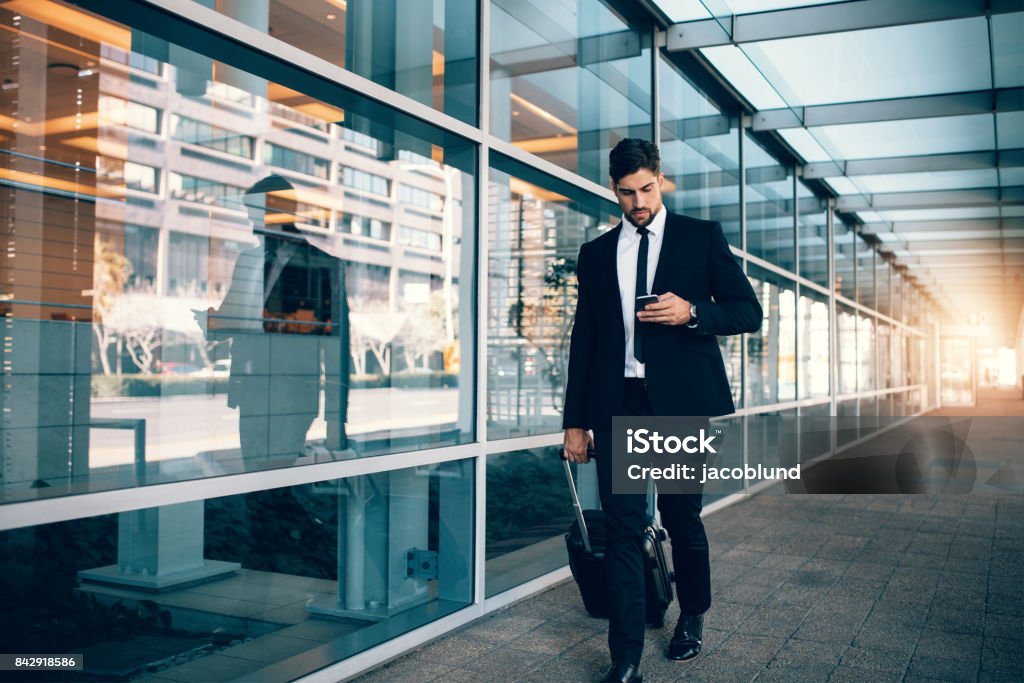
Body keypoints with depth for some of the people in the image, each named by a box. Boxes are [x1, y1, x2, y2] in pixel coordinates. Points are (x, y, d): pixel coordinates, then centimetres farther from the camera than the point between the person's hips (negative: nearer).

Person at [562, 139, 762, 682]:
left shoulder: (702, 236, 7)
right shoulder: (596, 254, 13)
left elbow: (748, 312, 5)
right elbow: (584, 340, 12)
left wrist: (692, 313, -14)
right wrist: (575, 420, 7)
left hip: (681, 399, -1)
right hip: (619, 403, 2)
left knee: (682, 518, 10)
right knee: (623, 527, -2)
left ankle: (692, 618, 37)